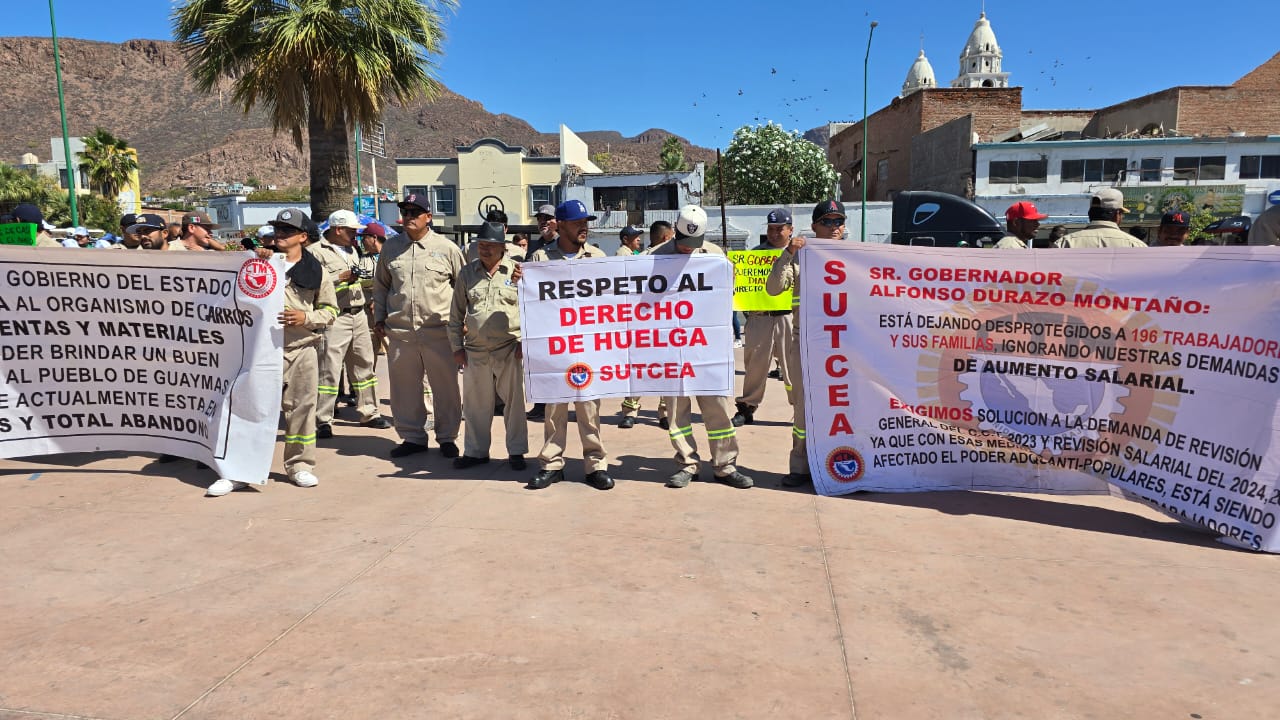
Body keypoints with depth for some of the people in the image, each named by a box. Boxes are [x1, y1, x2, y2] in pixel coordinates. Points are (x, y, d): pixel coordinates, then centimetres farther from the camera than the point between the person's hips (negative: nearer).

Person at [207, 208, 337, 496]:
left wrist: (306, 317, -12)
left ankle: (299, 465, 18)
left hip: (302, 349, 0)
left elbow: (330, 310, 7)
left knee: (301, 408, 5)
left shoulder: (315, 271, 6)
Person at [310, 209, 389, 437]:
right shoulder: (316, 251, -7)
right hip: (334, 318, -8)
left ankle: (368, 412, 24)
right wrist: (340, 278, -18)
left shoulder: (352, 250, 20)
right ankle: (323, 421, -1)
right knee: (329, 369, -7)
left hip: (359, 316, 8)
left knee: (364, 365, 13)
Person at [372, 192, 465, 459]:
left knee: (445, 387, 4)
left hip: (439, 330, -3)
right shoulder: (391, 246, 11)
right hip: (400, 331, 3)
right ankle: (412, 436, 24)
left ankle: (447, 437, 18)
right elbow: (381, 284, 20)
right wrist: (379, 317, 13)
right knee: (404, 387, 9)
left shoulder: (446, 248, 1)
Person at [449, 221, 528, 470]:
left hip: (509, 350, -3)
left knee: (514, 402, 4)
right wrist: (457, 346, 9)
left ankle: (516, 451, 18)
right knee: (475, 404, 11)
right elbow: (456, 314, 12)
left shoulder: (517, 271, -1)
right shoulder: (467, 272, 8)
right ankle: (476, 451, 25)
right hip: (475, 350, 3)